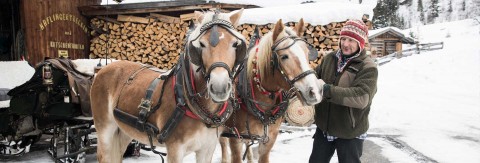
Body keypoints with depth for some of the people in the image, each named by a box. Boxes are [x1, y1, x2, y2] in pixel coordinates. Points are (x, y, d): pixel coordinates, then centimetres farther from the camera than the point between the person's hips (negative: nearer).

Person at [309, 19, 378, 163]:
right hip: (323, 128, 5)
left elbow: (361, 97, -31)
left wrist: (327, 90, -37)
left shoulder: (368, 68, -18)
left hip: (350, 133, -5)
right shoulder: (330, 58, 0)